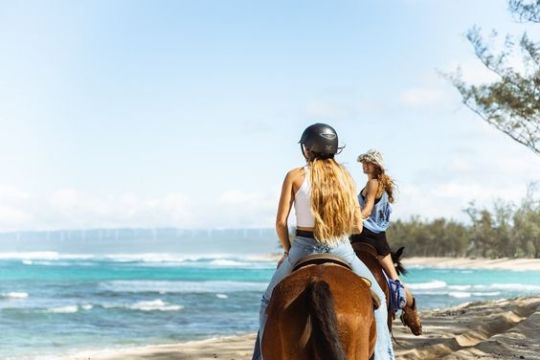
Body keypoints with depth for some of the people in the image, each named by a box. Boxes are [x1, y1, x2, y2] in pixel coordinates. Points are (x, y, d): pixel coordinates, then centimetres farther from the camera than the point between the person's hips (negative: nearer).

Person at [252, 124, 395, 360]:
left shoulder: (295, 176, -4)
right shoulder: (345, 177, 4)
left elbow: (281, 222, -7)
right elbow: (357, 226, 4)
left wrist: (287, 251, 9)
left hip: (304, 248, -1)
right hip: (341, 249, 2)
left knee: (269, 301, 20)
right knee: (377, 298, 20)